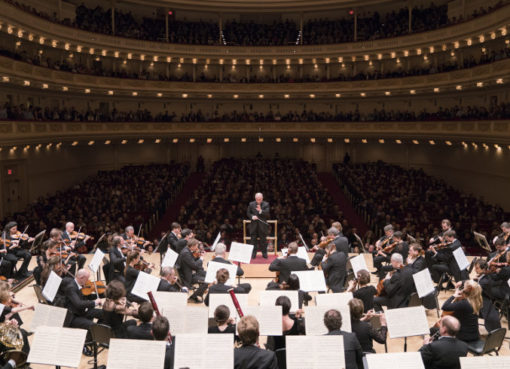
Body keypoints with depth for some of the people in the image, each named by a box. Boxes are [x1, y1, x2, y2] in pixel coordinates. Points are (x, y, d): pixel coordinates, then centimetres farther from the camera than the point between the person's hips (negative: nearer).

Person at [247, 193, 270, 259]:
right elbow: (248, 213, 7)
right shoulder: (251, 204, 4)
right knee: (253, 240, 5)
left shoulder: (266, 204, -2)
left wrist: (261, 211, -30)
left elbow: (267, 213, -14)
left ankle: (264, 253, 16)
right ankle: (253, 253, 16)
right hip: (254, 225, 2)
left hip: (262, 225, -2)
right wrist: (252, 216, -13)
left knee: (263, 240, 5)